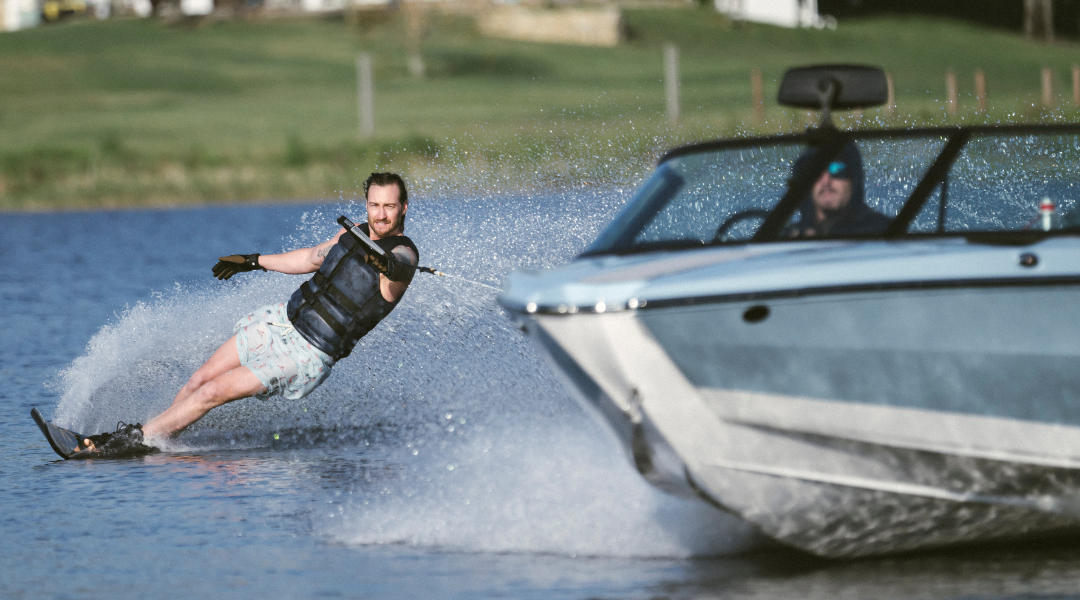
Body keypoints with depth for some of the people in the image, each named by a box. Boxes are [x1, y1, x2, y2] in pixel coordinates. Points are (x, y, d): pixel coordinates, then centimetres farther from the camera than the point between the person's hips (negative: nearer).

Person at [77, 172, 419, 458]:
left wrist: (388, 265, -67)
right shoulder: (356, 233, 6)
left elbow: (401, 269, -43)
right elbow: (313, 258, 23)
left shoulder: (403, 254, -18)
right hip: (283, 320, 7)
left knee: (213, 392, -11)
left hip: (309, 353, -7)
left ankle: (136, 441, -5)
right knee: (200, 379, 3)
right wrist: (253, 262, 31)